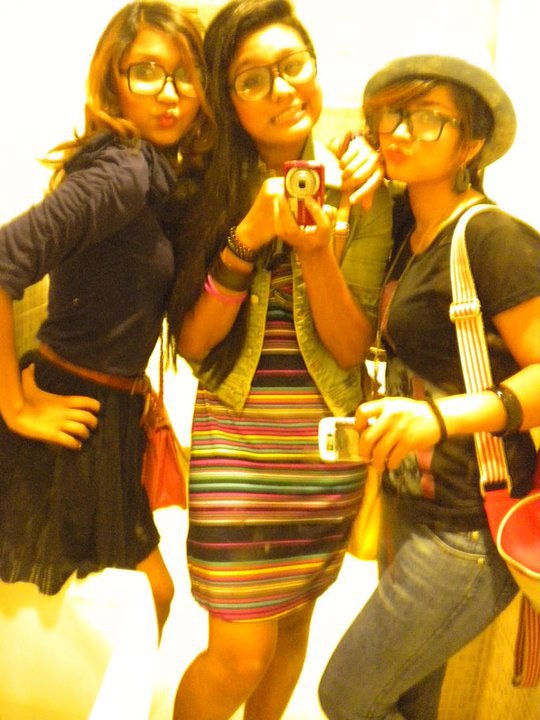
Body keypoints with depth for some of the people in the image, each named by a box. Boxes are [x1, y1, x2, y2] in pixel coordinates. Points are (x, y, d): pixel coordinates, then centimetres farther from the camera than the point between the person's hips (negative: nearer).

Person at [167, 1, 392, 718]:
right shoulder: (211, 190, -3)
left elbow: (351, 347, -7)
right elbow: (191, 342, -8)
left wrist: (315, 249, -23)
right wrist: (246, 238, -21)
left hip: (331, 442, 2)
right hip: (238, 437, -2)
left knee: (293, 619, 20)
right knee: (240, 655, -1)